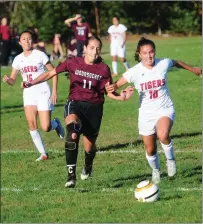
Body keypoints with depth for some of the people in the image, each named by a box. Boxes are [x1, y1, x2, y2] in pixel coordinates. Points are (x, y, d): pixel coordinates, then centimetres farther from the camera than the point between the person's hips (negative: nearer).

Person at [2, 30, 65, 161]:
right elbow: (13, 80, 8)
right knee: (32, 125, -9)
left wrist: (54, 91, -9)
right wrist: (7, 80, -16)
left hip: (43, 93, -4)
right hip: (28, 93, 4)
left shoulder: (40, 55, -7)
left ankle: (56, 124, 27)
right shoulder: (18, 59, 5)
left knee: (46, 128, -10)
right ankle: (43, 153, 3)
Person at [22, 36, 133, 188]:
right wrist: (32, 83, -8)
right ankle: (71, 175, -31)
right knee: (72, 133, -32)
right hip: (75, 103, -1)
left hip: (94, 107, 1)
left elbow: (109, 92, 3)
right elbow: (51, 74, 3)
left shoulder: (103, 69, -3)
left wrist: (120, 97, -17)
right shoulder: (73, 63, -3)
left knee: (89, 145, 6)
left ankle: (88, 167, 46)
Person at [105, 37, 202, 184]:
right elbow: (117, 84, -15)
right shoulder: (135, 71, -14)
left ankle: (171, 159, -3)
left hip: (165, 110, -1)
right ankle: (156, 171, 41)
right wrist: (112, 88, -41)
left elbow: (176, 63, 13)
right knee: (150, 150, 8)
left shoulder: (164, 64, -10)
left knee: (163, 135, -32)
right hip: (146, 114, 1)